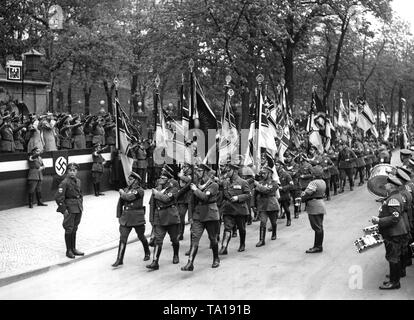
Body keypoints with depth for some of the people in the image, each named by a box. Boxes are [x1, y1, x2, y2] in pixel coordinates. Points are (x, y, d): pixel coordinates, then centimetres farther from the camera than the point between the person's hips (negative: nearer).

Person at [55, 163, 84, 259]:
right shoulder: (65, 182, -16)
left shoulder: (78, 181, 6)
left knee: (74, 229, 16)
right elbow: (58, 197, -19)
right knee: (69, 229, 2)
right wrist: (64, 209, -17)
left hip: (78, 208, 7)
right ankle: (68, 251, 13)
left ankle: (73, 249, 27)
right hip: (70, 209, -7)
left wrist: (81, 206, 14)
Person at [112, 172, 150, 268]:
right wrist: (119, 216, 10)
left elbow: (130, 197, -25)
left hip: (138, 219, -4)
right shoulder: (125, 190, 8)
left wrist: (122, 193, -7)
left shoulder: (140, 191, -9)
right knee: (123, 238, -4)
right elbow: (120, 204, 14)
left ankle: (147, 253, 37)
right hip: (126, 218, 4)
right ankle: (119, 260, -3)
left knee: (141, 237, 12)